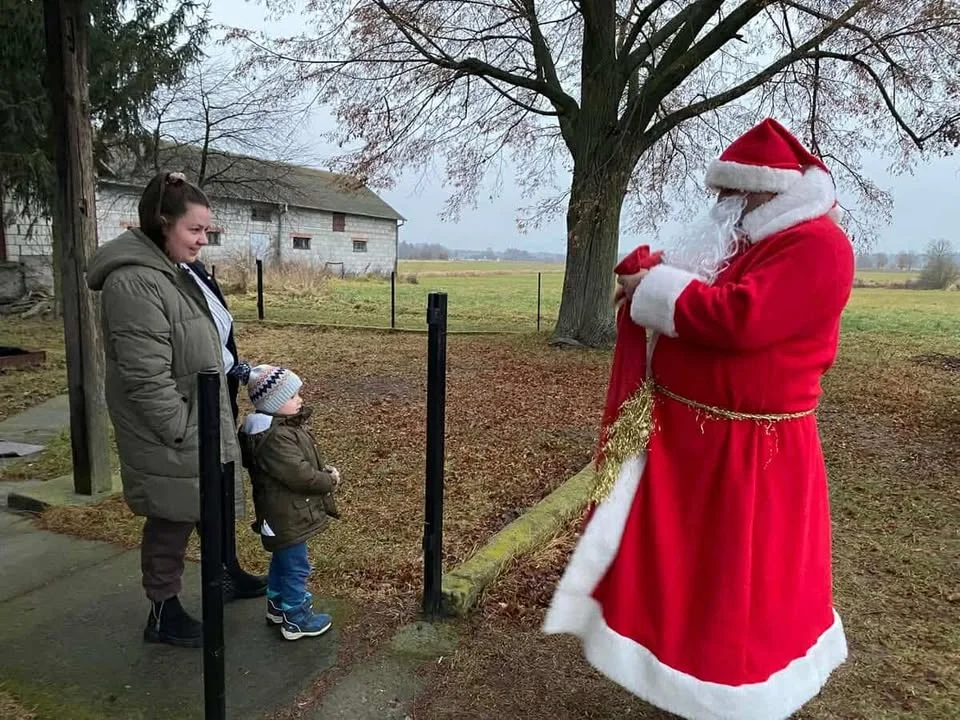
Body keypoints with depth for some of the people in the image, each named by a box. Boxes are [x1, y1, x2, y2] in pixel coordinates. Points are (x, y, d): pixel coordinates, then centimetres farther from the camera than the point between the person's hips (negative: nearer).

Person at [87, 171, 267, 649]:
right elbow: (145, 376, -27)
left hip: (207, 418, 10)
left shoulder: (180, 269, 8)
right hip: (172, 435, -10)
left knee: (219, 502, 23)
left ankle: (230, 575, 44)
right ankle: (163, 614, 26)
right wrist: (180, 433, -22)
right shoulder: (135, 282, -24)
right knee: (173, 520, 6)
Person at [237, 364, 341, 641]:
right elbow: (300, 475, -30)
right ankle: (296, 619, 18)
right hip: (287, 518, -11)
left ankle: (277, 605, 42)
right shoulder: (275, 438, -29)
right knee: (296, 567, 3)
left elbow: (305, 461, 16)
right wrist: (330, 480, -16)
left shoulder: (286, 425, 5)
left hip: (285, 514, 11)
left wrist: (324, 470, 1)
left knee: (283, 560, 25)